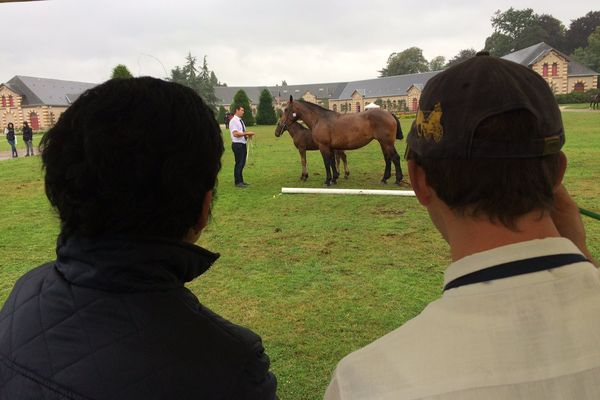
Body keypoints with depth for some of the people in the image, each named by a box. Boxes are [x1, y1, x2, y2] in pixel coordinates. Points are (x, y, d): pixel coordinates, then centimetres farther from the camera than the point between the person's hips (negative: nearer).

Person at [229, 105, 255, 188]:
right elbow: (235, 134, -23)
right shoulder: (233, 121, -13)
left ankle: (241, 181, 24)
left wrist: (248, 134, 3)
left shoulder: (240, 120, 15)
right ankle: (238, 182, 2)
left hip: (243, 144, 10)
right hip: (237, 144, -9)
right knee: (239, 163, -5)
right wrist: (247, 133, -21)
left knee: (242, 163, 14)